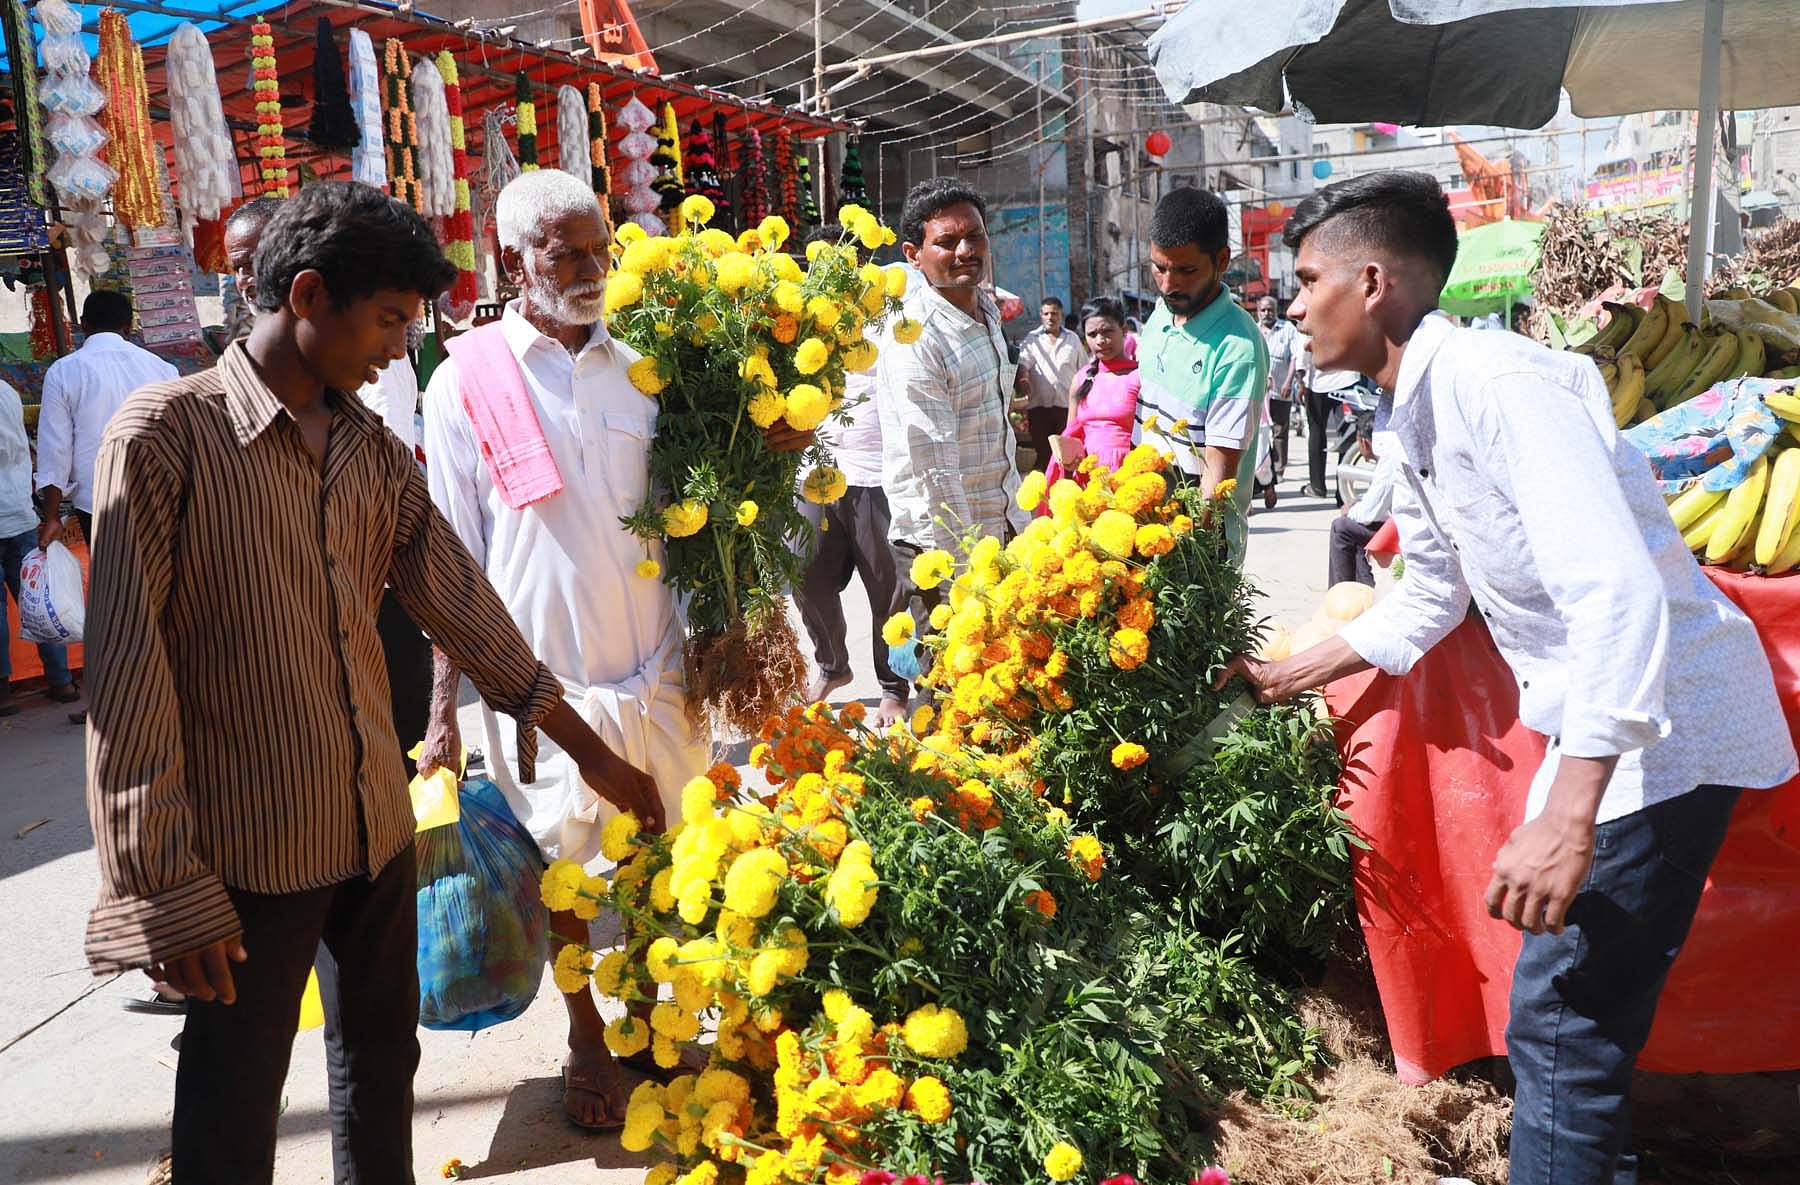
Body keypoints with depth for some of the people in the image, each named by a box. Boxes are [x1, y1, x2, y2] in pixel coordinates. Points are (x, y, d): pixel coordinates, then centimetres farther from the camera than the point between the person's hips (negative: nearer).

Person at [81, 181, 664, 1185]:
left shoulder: (376, 450, 6)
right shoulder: (167, 433, -12)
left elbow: (459, 600, 8)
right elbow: (127, 672, -14)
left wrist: (593, 754, 9)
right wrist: (161, 885, -15)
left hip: (379, 827, 6)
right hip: (245, 852, -6)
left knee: (384, 1066, 20)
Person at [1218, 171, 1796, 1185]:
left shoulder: (1492, 379, -22)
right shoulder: (1411, 423, 8)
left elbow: (1619, 592, -31)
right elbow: (1430, 598, 22)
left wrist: (1566, 820, -35)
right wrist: (1291, 675, 27)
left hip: (1662, 726, -9)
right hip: (1605, 723, 9)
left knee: (1561, 1018, -3)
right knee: (1582, 1001, 21)